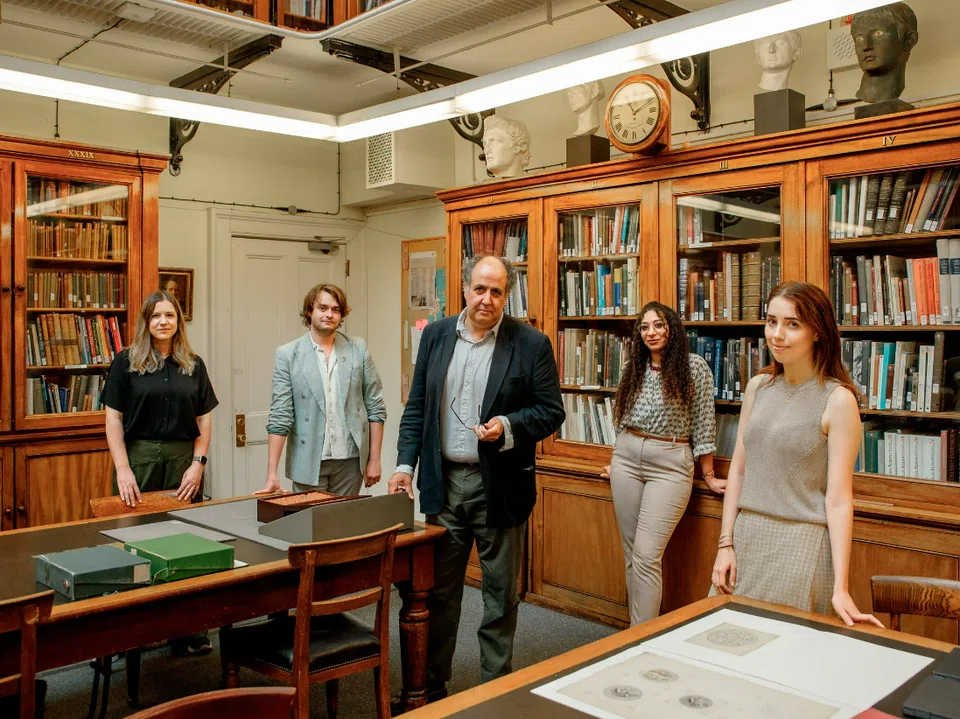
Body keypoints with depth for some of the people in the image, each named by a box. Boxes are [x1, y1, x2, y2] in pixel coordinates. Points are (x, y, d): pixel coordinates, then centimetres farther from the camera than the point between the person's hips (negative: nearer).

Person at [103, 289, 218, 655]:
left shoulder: (193, 365, 10)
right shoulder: (126, 362, 2)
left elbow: (204, 420, 10)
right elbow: (113, 419, -1)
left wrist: (198, 463, -1)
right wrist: (122, 470, -9)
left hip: (183, 461, 2)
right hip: (139, 459, -2)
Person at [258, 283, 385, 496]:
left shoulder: (358, 349, 3)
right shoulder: (288, 354, -2)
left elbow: (375, 407, 4)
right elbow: (280, 417, -4)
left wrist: (374, 460, 1)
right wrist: (272, 474, -9)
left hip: (350, 460, 1)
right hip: (308, 462, -1)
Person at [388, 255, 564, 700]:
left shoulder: (531, 344, -5)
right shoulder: (436, 336, 5)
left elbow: (551, 411, -3)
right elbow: (416, 407, 8)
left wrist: (508, 426, -20)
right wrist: (405, 464, 1)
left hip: (500, 485, -2)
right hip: (444, 482, 3)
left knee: (500, 593, 10)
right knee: (440, 591, 13)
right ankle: (432, 686, 29)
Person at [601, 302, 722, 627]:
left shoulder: (694, 366, -5)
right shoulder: (634, 367, 10)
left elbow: (703, 425, -4)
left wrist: (709, 476, -3)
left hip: (670, 465, -5)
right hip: (627, 459, 5)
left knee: (646, 555, -12)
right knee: (632, 554, 8)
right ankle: (638, 624, 18)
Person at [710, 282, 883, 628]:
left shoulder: (838, 400, -11)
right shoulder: (757, 387, 5)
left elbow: (839, 498, -13)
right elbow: (738, 469, 8)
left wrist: (840, 589, -15)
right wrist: (725, 544, 3)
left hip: (800, 543, -5)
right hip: (746, 534, 5)